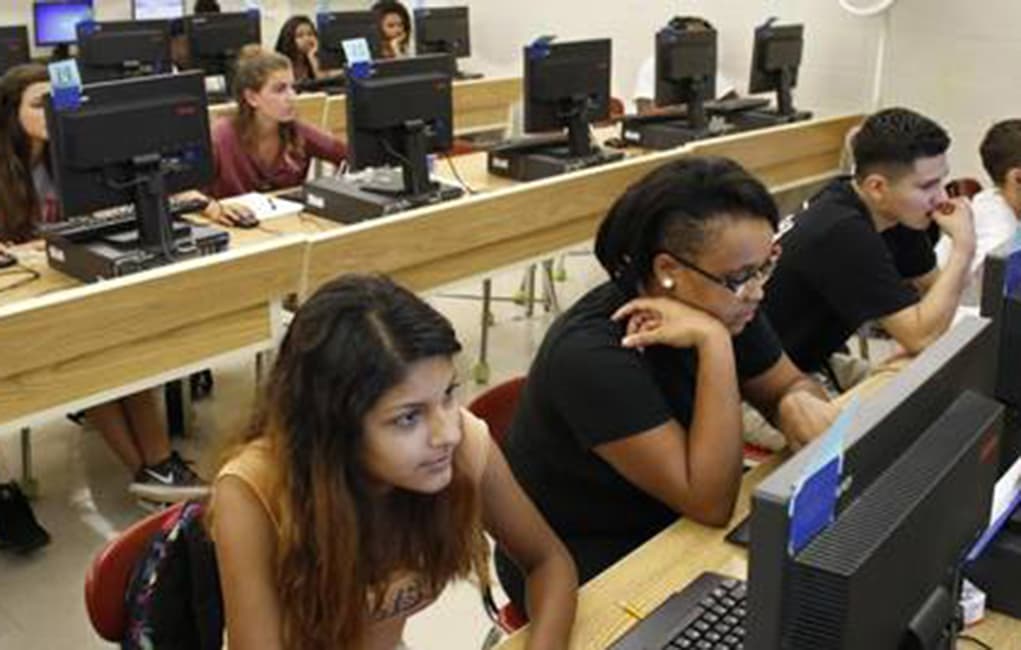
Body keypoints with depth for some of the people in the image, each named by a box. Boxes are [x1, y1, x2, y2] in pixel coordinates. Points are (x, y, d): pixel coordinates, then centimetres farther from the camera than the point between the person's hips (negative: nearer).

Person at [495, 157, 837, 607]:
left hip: (674, 522, 7)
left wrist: (798, 404, -18)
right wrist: (714, 344, -36)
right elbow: (710, 504, -31)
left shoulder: (726, 303, -10)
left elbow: (790, 384, 6)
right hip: (586, 568, -7)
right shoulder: (591, 355, -31)